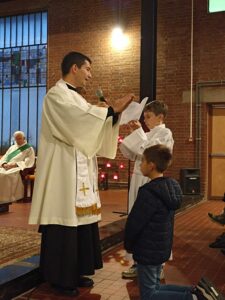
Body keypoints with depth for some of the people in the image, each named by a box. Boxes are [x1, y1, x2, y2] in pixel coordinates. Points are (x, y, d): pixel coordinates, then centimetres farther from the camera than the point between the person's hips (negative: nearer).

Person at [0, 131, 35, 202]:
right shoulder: (12, 147, 27)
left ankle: (6, 198, -37)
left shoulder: (29, 149, 9)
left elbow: (28, 162, -4)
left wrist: (15, 164, -16)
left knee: (6, 175, -36)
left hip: (18, 169, -5)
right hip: (7, 167, 6)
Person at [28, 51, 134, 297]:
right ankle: (60, 277, 11)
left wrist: (112, 112, 7)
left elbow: (86, 128, 19)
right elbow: (81, 119, -25)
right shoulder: (56, 95, -10)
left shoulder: (74, 97, 19)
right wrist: (112, 109, -19)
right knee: (64, 222, -3)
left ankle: (75, 272, 22)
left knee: (80, 219, 11)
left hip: (81, 170, 9)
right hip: (63, 170, -9)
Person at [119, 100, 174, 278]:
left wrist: (139, 132, -10)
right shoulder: (147, 135, 16)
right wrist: (133, 133, 6)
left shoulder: (165, 133, -6)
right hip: (138, 179, 8)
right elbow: (131, 154, 14)